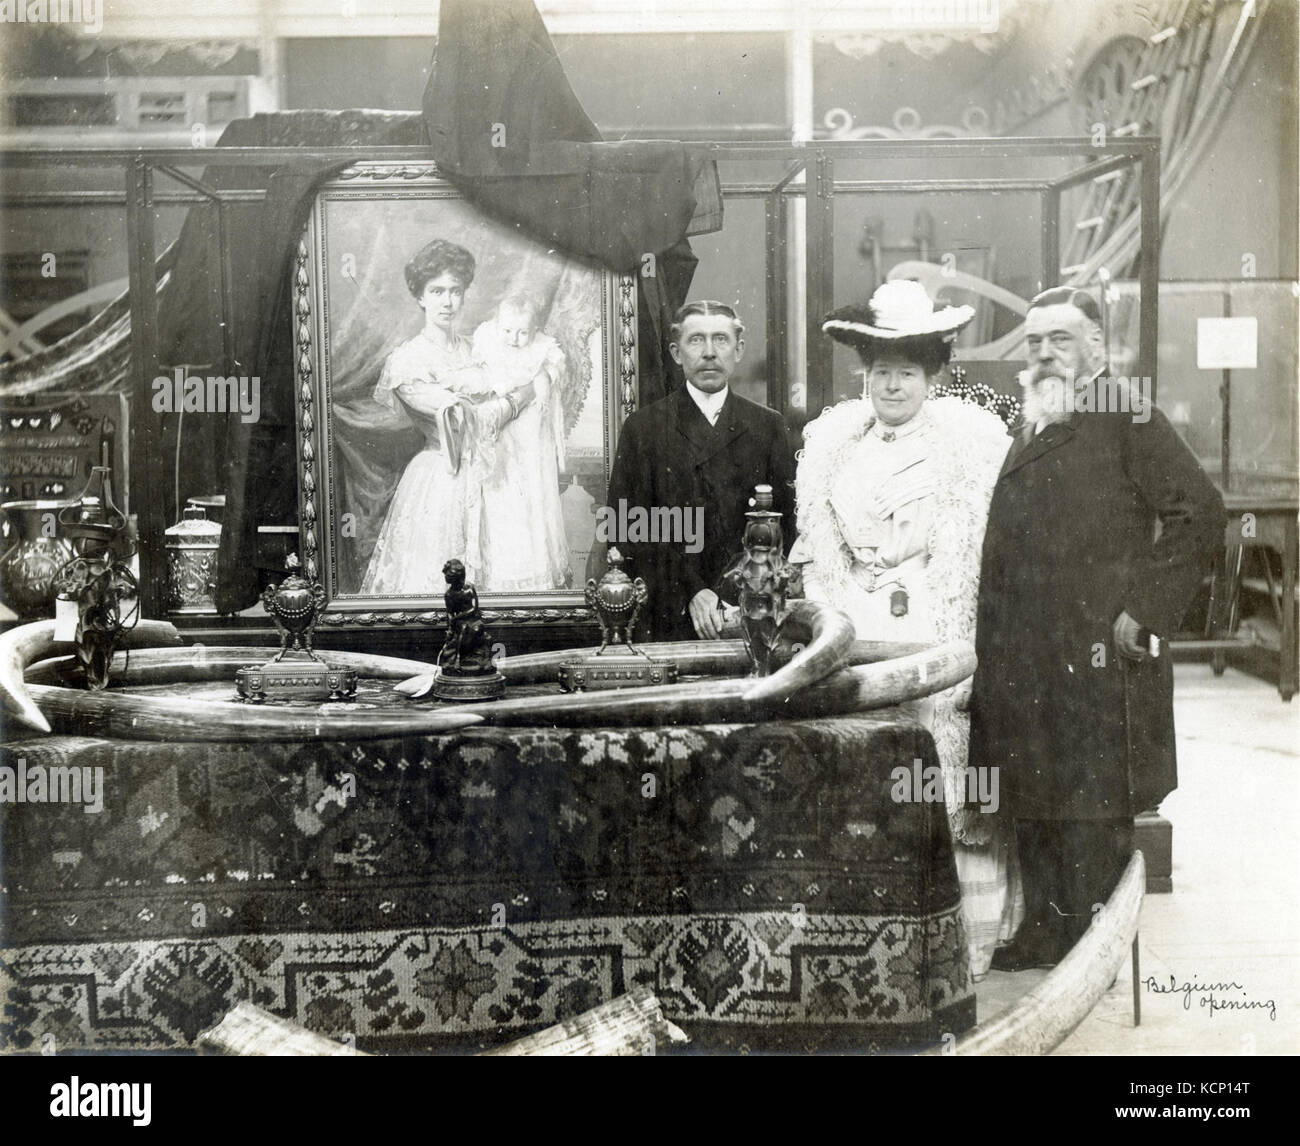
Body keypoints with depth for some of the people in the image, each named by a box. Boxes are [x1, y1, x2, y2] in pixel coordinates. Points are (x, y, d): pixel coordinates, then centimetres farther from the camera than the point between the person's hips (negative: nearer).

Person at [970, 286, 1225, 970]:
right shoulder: (1028, 432, 17)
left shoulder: (1126, 419, -5)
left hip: (1097, 657, -7)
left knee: (1093, 806, 0)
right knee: (1033, 804, 14)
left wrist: (1145, 611, -16)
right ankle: (1044, 932, 27)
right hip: (1024, 662, 7)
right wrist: (993, 651, 12)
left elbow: (1200, 515, -13)